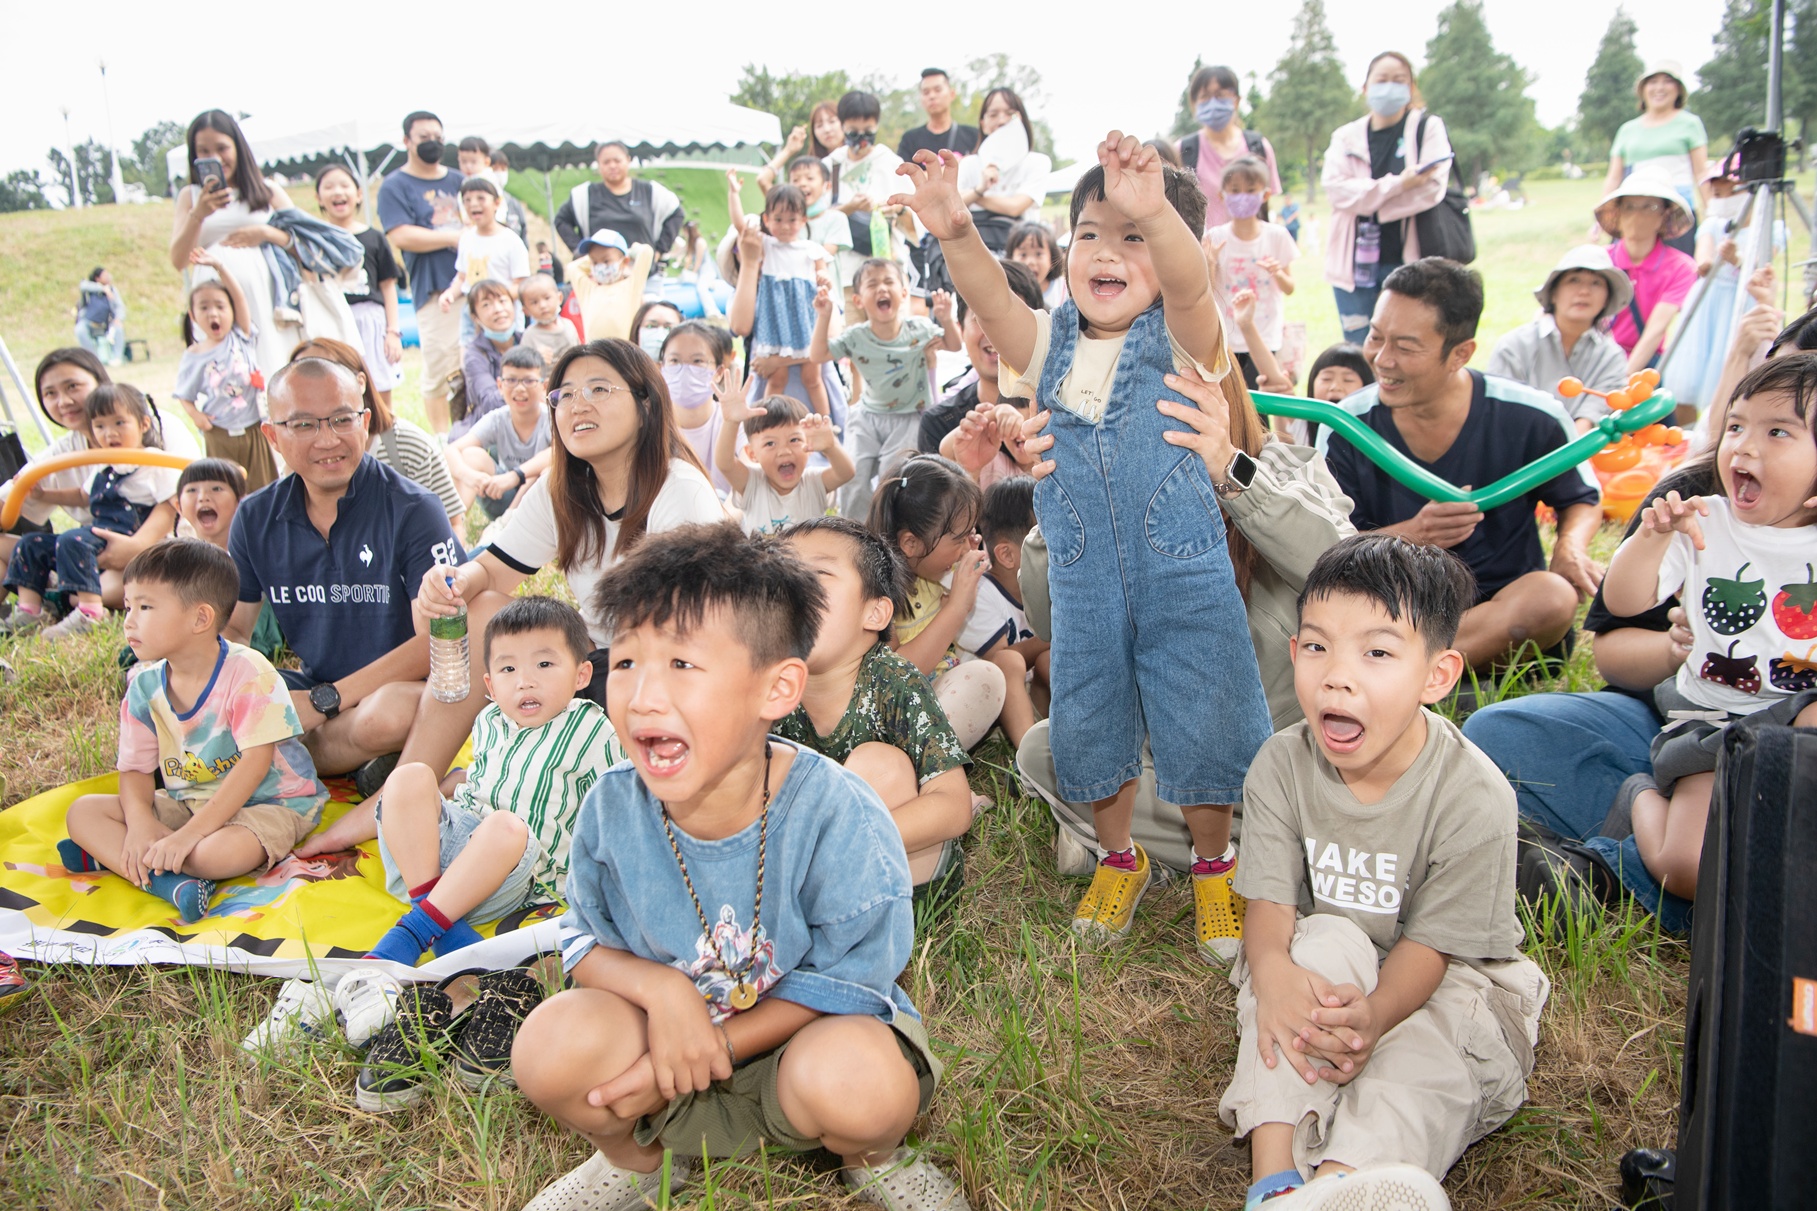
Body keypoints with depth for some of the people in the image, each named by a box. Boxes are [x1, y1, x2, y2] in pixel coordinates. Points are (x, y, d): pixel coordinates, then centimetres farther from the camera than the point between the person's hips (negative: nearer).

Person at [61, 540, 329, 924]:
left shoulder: (247, 672, -20)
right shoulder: (145, 686, 0)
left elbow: (255, 763, -23)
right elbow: (136, 768, 3)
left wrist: (188, 835, -28)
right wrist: (140, 823, -21)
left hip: (268, 801, -6)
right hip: (185, 802, 7)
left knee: (222, 853, -36)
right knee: (83, 812, -7)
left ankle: (109, 854, -10)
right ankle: (167, 878, -25)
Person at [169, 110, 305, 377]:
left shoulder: (267, 191, 14)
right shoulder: (190, 196, 15)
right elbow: (178, 261, 4)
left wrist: (266, 233, -7)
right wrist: (199, 214, -8)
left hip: (267, 305, 0)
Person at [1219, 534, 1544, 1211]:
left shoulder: (1474, 799, -22)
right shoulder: (1280, 768, -13)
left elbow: (1430, 943, -21)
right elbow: (1269, 901, -14)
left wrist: (1371, 1015, -42)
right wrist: (1272, 967, -39)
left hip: (1439, 980, -1)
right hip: (1319, 971, 2)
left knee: (1423, 1055, -31)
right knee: (1329, 940, -30)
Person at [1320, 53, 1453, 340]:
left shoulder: (1428, 128, 6)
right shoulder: (1346, 136, 11)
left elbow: (1431, 189, -8)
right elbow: (1336, 188, -6)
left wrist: (1368, 206, -8)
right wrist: (1397, 184, -16)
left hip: (1407, 261, -2)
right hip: (1356, 262, 2)